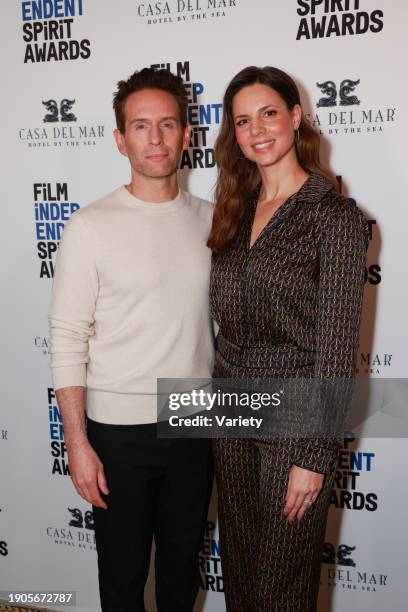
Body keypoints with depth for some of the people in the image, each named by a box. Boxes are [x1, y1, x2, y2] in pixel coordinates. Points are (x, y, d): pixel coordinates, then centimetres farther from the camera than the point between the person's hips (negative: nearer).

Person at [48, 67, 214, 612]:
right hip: (119, 429, -3)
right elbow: (68, 341, -10)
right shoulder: (91, 226, -10)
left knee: (182, 565, 21)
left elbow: (221, 318, 9)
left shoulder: (209, 220, 2)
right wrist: (77, 442, -11)